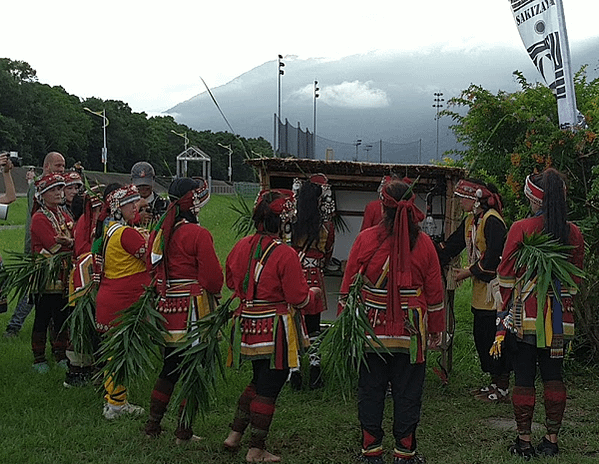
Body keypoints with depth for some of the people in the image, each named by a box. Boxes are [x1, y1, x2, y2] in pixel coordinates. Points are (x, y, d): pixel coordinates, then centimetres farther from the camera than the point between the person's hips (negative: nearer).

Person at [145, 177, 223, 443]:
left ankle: (152, 426, 23)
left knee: (170, 368, 18)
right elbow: (213, 278, -13)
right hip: (192, 312, -7)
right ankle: (184, 432, 11)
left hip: (165, 309, 7)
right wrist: (212, 291, 7)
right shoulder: (198, 234, -15)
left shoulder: (158, 232, 7)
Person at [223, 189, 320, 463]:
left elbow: (231, 282, 16)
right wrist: (313, 294, 6)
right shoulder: (286, 255, -18)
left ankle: (235, 435, 25)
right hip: (275, 330, -7)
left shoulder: (241, 247, 2)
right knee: (269, 388, 4)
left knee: (258, 381, 24)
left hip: (247, 325, 7)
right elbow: (298, 299, -15)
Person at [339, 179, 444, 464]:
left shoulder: (366, 239, -8)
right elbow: (435, 293, 2)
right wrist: (436, 331, 13)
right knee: (407, 393, 10)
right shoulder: (424, 243, -4)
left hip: (371, 330, -1)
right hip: (411, 333, 1)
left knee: (370, 391, 11)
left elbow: (348, 287, -5)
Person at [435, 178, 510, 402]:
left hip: (494, 289, -9)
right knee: (481, 335, 13)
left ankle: (502, 388, 6)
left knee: (495, 336, -4)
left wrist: (468, 272, -12)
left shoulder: (492, 221, -16)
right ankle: (495, 382, 24)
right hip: (481, 291, 9)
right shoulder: (471, 220, 13)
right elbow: (451, 245, 17)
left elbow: (493, 258, -20)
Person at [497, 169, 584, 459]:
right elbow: (576, 277, 12)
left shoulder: (520, 229, -10)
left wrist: (506, 307, 8)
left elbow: (506, 274, -5)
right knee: (554, 376, 12)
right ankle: (552, 440, 18)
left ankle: (524, 442, 9)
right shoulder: (574, 234, 2)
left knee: (524, 378, 3)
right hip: (560, 316, 4)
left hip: (525, 314, -4)